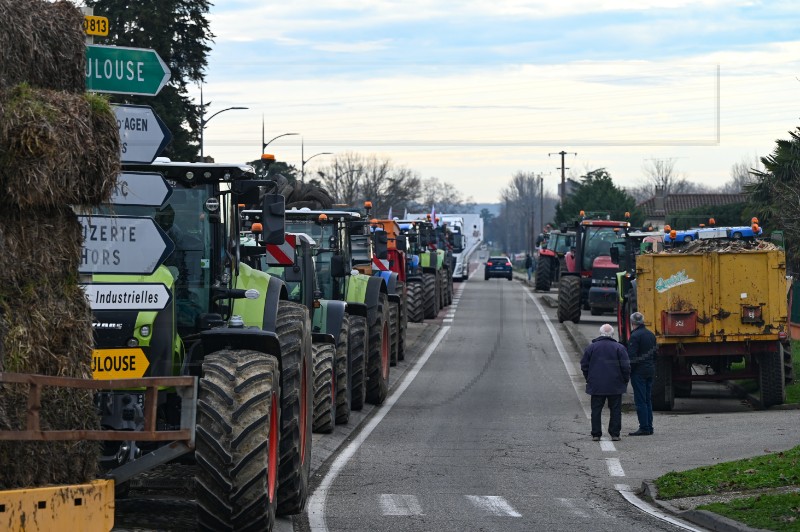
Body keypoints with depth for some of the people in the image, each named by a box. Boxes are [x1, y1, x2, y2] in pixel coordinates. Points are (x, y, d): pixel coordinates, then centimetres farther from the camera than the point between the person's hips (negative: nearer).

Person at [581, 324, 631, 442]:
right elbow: (626, 366, -7)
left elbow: (584, 366, 6)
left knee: (596, 410, 7)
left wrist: (589, 379, 18)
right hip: (615, 386, -1)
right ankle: (615, 434, 3)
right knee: (615, 410, 6)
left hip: (596, 386, 1)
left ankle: (596, 434, 4)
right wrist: (625, 380, 7)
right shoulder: (619, 348, -4)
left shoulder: (591, 347, 2)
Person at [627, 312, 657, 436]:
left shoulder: (635, 336, -14)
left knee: (640, 401, -6)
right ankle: (649, 427, 15)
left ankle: (644, 428, -8)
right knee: (648, 400, 13)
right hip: (650, 371, 8)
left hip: (638, 372, -8)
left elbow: (631, 357, -18)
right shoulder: (651, 335, 12)